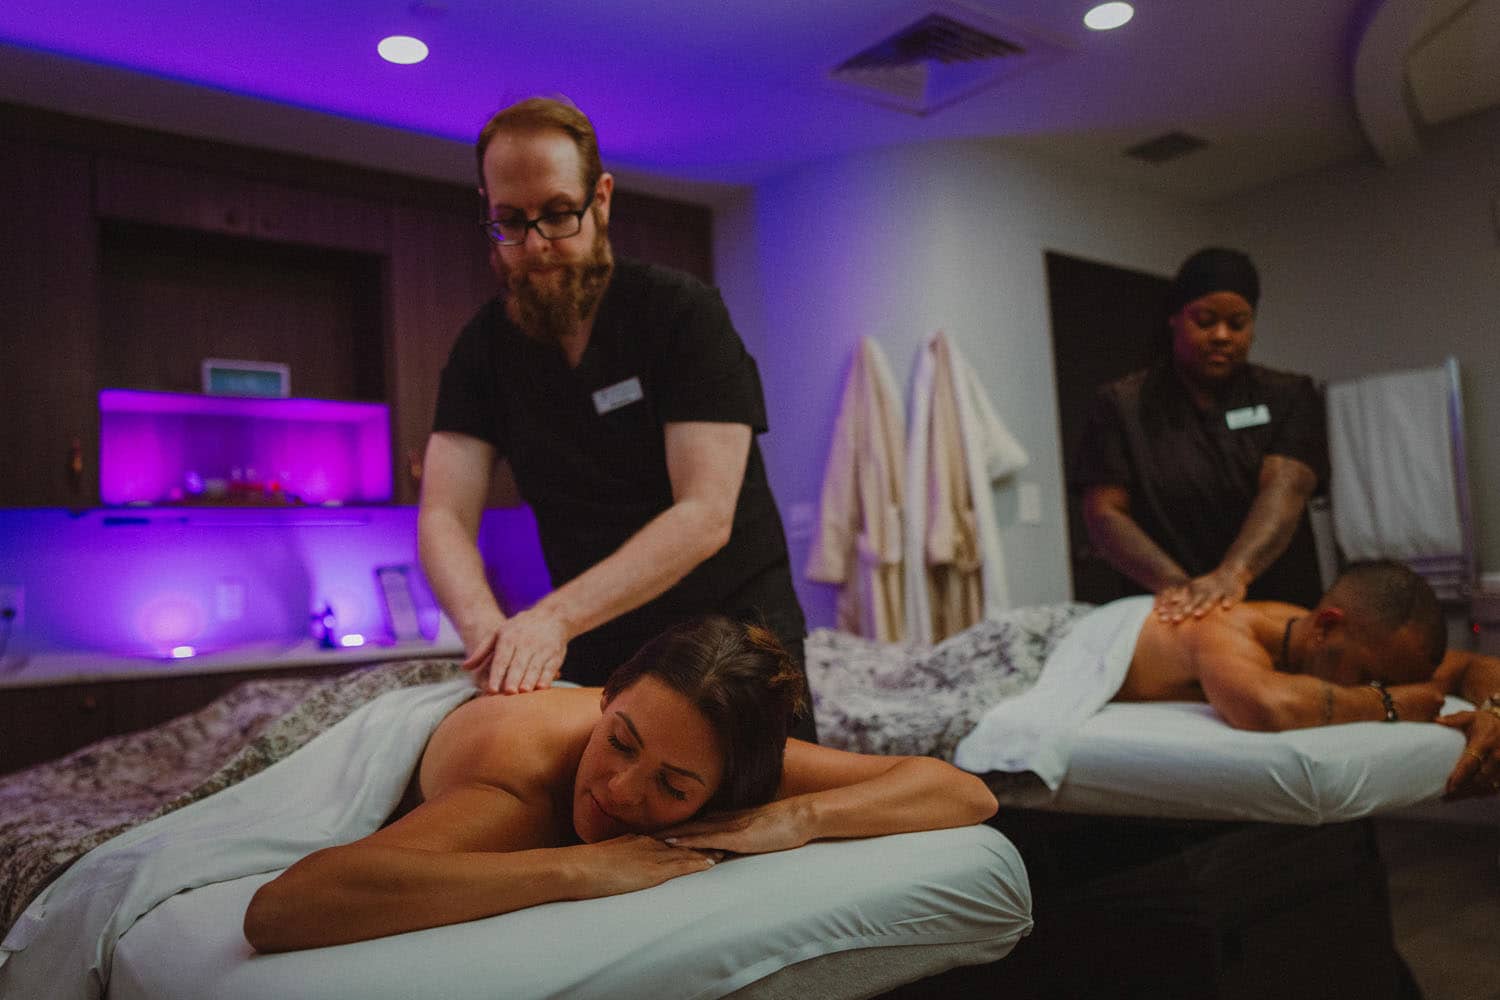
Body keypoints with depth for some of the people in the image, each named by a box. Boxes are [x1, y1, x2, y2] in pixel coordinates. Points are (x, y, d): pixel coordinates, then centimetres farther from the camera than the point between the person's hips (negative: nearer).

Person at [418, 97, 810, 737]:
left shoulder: (683, 313, -14)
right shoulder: (484, 347, -1)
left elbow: (705, 515, -22)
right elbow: (444, 518, -9)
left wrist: (555, 616, -32)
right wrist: (490, 630, -30)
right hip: (593, 658, 3)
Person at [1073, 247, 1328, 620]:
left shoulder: (1289, 397, 8)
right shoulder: (1122, 405, 6)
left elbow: (1284, 490, -8)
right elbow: (1104, 512, -3)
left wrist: (1234, 573, -26)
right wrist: (1173, 584, -20)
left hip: (1281, 608, 1)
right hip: (1172, 621, -1)